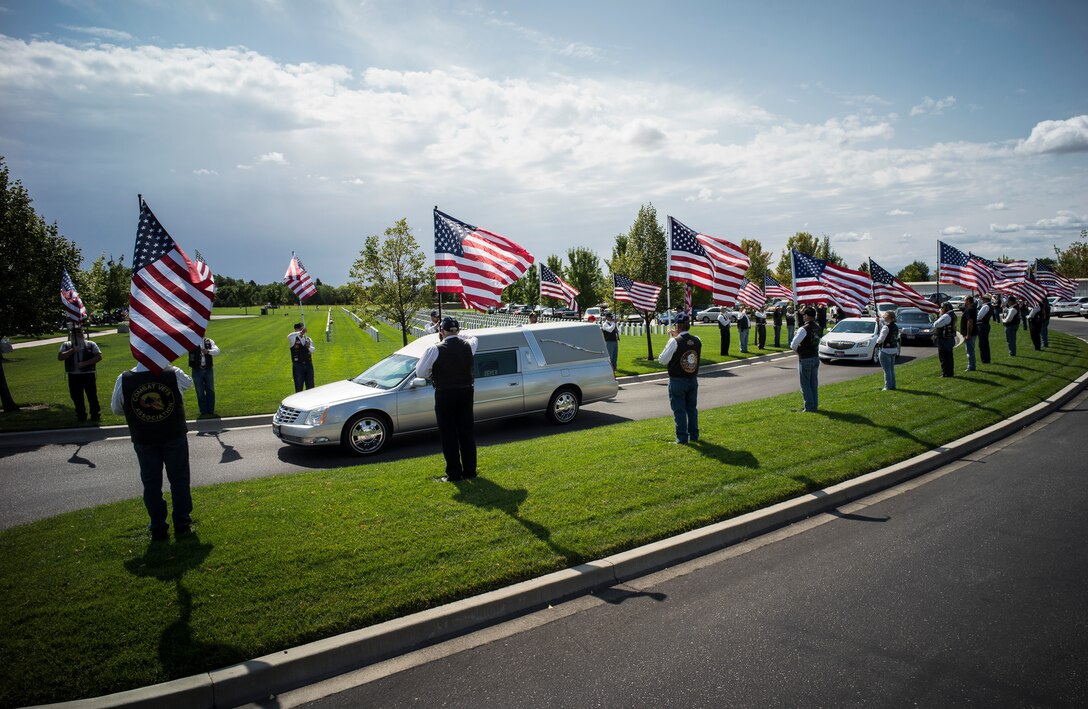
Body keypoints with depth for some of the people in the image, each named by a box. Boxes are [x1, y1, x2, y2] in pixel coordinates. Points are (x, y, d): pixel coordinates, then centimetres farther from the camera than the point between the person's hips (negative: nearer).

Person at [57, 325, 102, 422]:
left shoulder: (90, 344, 4)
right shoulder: (66, 345, 10)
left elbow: (99, 357, -5)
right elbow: (59, 357, -3)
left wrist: (84, 363, -14)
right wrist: (72, 350, -14)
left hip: (88, 375, -2)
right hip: (73, 376, 3)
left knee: (92, 396, -1)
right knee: (76, 397, 8)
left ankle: (95, 414, 8)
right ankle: (81, 416, 19)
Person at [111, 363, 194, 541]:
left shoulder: (124, 380, -12)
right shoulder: (174, 374, -13)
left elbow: (116, 409, 2)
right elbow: (188, 382, 11)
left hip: (143, 441, 1)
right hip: (174, 437, 0)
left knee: (151, 483, 12)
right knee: (179, 479, 13)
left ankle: (158, 529, 17)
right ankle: (182, 523, 20)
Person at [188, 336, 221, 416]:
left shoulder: (209, 341, 1)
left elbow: (217, 351, -11)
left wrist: (208, 351, -32)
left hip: (208, 370, 1)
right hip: (197, 370, -1)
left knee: (210, 391, 8)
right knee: (200, 392, 5)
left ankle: (211, 411, 19)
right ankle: (203, 411, 15)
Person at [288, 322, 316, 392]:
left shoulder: (308, 339, 10)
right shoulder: (293, 339, -1)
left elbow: (313, 351, -1)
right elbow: (289, 336, -26)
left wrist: (309, 347, -23)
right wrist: (300, 333, -39)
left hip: (309, 365, 3)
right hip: (297, 365, -3)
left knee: (310, 387, 8)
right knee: (299, 388, 2)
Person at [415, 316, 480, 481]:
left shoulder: (434, 350, -13)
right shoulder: (467, 345, 0)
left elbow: (420, 372, -8)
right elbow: (474, 339, 26)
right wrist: (458, 334, 22)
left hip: (445, 395, -4)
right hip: (466, 392, 4)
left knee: (448, 435, 4)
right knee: (466, 432, 13)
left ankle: (454, 473, 7)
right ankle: (469, 470, 19)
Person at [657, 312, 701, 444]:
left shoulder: (674, 341, -17)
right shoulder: (697, 341, 0)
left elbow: (662, 360, -12)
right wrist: (676, 337, 14)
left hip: (677, 381, -5)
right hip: (693, 380, 5)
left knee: (679, 410, 1)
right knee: (692, 408, 15)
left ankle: (682, 438, 4)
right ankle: (694, 435, 23)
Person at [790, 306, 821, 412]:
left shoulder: (804, 329, -21)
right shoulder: (818, 327, 4)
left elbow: (793, 344, -25)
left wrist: (796, 350, -3)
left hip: (805, 359, -7)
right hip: (816, 357, 7)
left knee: (805, 384, 2)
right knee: (814, 383, 15)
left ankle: (809, 407, 3)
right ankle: (815, 405, 21)